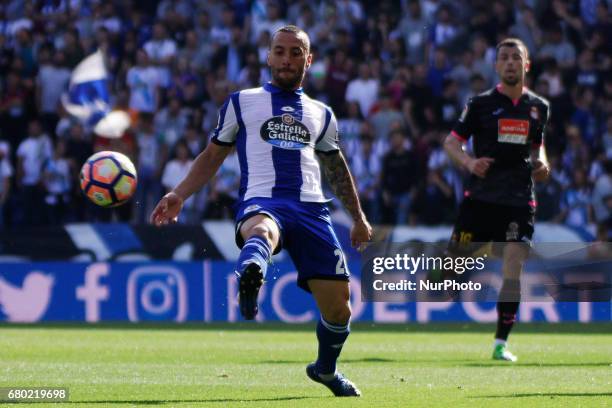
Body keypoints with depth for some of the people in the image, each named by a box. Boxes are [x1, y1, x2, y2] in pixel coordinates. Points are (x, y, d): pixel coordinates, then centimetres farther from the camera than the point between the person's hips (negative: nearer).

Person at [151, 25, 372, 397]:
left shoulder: (320, 113, 24)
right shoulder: (242, 102, 17)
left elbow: (337, 168, 33)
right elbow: (213, 156, 20)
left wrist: (359, 217, 30)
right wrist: (180, 195, 8)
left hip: (311, 209, 3)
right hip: (261, 202, -3)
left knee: (338, 306, -2)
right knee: (261, 231, -43)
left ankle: (326, 369, 29)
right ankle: (250, 278, -81)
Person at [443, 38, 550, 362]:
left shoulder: (539, 107, 11)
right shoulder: (481, 103, 1)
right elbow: (451, 142, 4)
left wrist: (541, 164, 3)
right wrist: (469, 162, -16)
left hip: (519, 200, 2)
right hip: (481, 197, -2)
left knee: (514, 268, -9)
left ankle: (501, 342, -2)